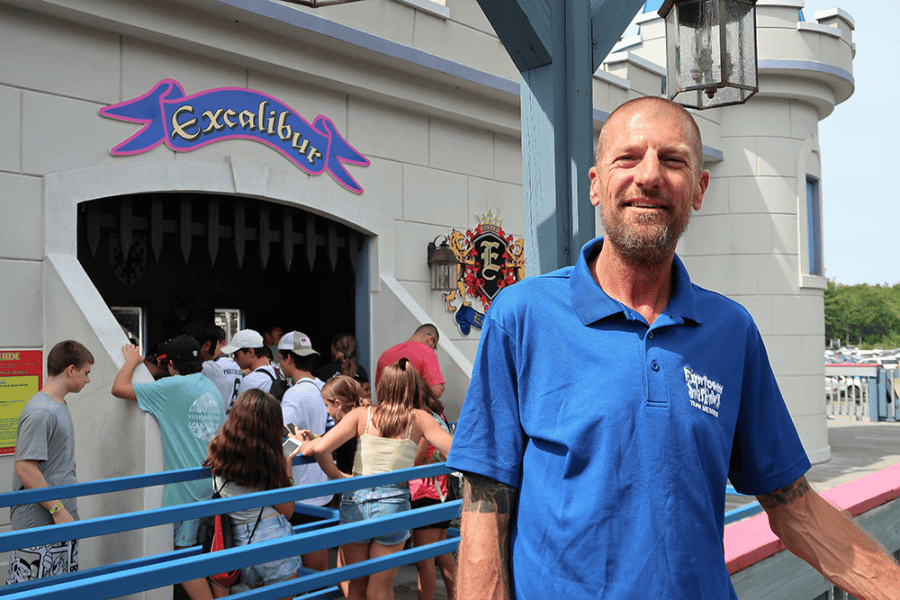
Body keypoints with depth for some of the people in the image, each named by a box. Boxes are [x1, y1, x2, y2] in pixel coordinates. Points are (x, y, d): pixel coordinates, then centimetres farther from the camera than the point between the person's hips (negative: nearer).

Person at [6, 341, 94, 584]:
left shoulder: (60, 406, 13)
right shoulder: (40, 412, -18)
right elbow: (25, 468, -22)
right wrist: (58, 510, -20)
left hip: (63, 520, 10)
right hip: (38, 527, -10)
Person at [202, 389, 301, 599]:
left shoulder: (218, 450, -1)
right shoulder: (267, 457, -14)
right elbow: (287, 511, -5)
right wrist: (287, 464, 0)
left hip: (237, 539, 4)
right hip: (272, 536, -4)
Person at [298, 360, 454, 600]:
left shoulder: (361, 415, 2)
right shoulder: (418, 419, 2)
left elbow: (321, 447, -9)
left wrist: (336, 475, 8)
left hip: (355, 501, 1)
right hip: (394, 504, -1)